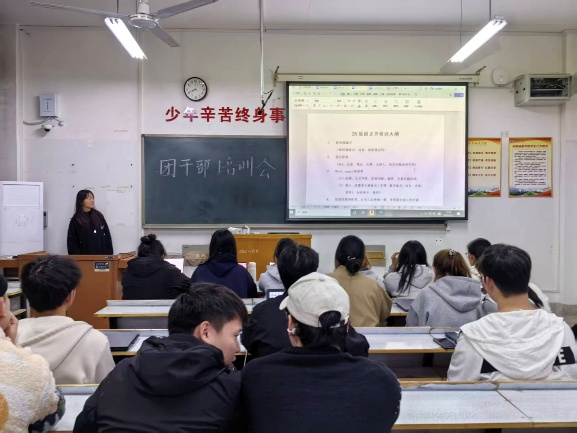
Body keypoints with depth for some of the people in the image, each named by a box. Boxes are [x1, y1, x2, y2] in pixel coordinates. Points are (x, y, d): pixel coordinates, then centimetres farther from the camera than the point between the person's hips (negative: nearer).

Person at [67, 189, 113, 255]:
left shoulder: (99, 216, 9)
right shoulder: (75, 220, 0)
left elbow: (107, 236, 9)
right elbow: (72, 243, 0)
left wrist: (109, 254, 2)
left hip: (102, 256, 3)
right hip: (85, 258, -3)